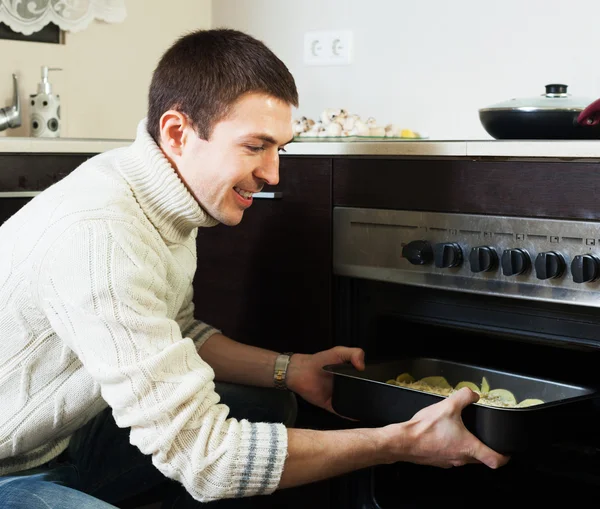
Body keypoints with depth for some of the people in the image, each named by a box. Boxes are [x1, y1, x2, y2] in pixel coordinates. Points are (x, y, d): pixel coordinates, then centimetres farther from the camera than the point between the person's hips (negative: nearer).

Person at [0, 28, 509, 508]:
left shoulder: (178, 194, -1)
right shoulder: (98, 232, -32)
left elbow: (178, 334, 16)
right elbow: (199, 456, -31)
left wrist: (291, 370, 1)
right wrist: (404, 442, -26)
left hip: (69, 435, 9)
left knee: (264, 408, 7)